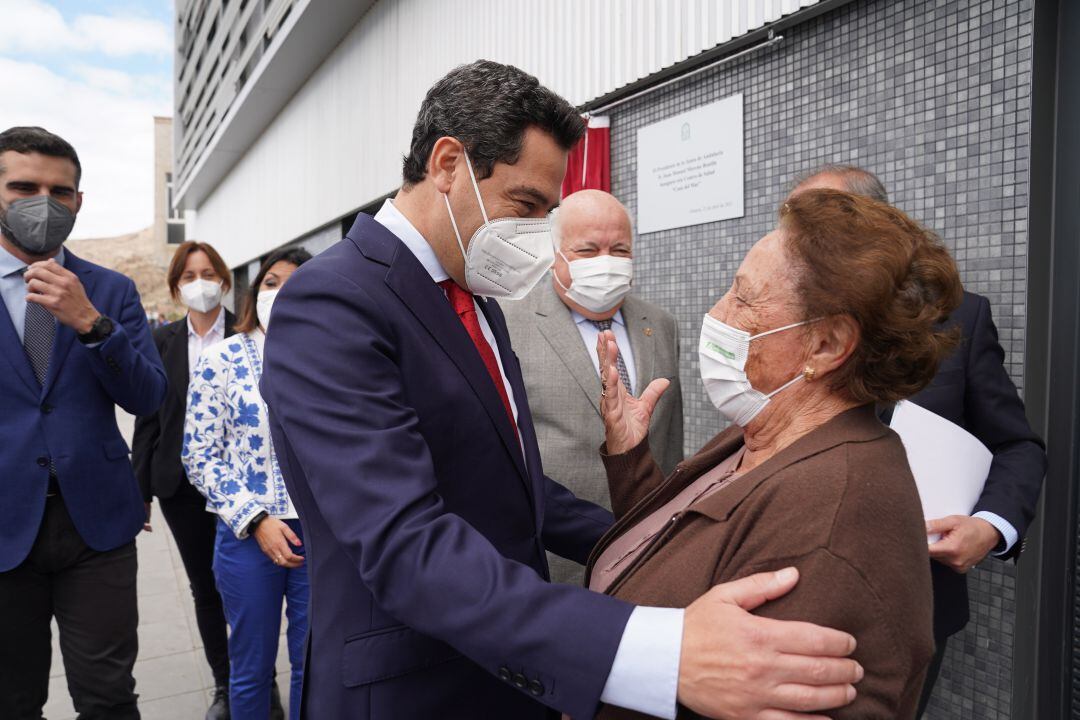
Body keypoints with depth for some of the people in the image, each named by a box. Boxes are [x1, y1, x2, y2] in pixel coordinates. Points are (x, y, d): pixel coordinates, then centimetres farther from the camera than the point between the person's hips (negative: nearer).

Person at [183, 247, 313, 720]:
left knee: (312, 665, 11)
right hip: (247, 534, -1)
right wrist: (256, 520, -13)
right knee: (252, 668, 13)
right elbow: (199, 457, -4)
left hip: (319, 532, 2)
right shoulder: (221, 359, -3)